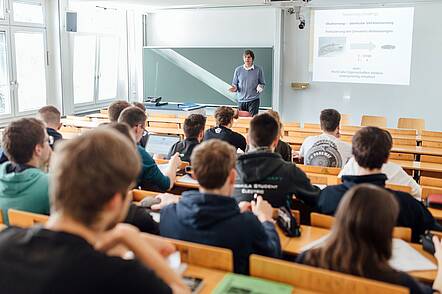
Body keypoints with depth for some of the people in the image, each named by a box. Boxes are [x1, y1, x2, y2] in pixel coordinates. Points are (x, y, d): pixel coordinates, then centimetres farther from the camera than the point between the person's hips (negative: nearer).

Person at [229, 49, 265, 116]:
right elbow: (235, 84, 10)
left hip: (253, 101, -2)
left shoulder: (258, 69, 0)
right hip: (241, 100, 2)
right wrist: (234, 88, -12)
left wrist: (260, 87, -15)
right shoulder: (238, 70, 5)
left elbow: (262, 83, 7)